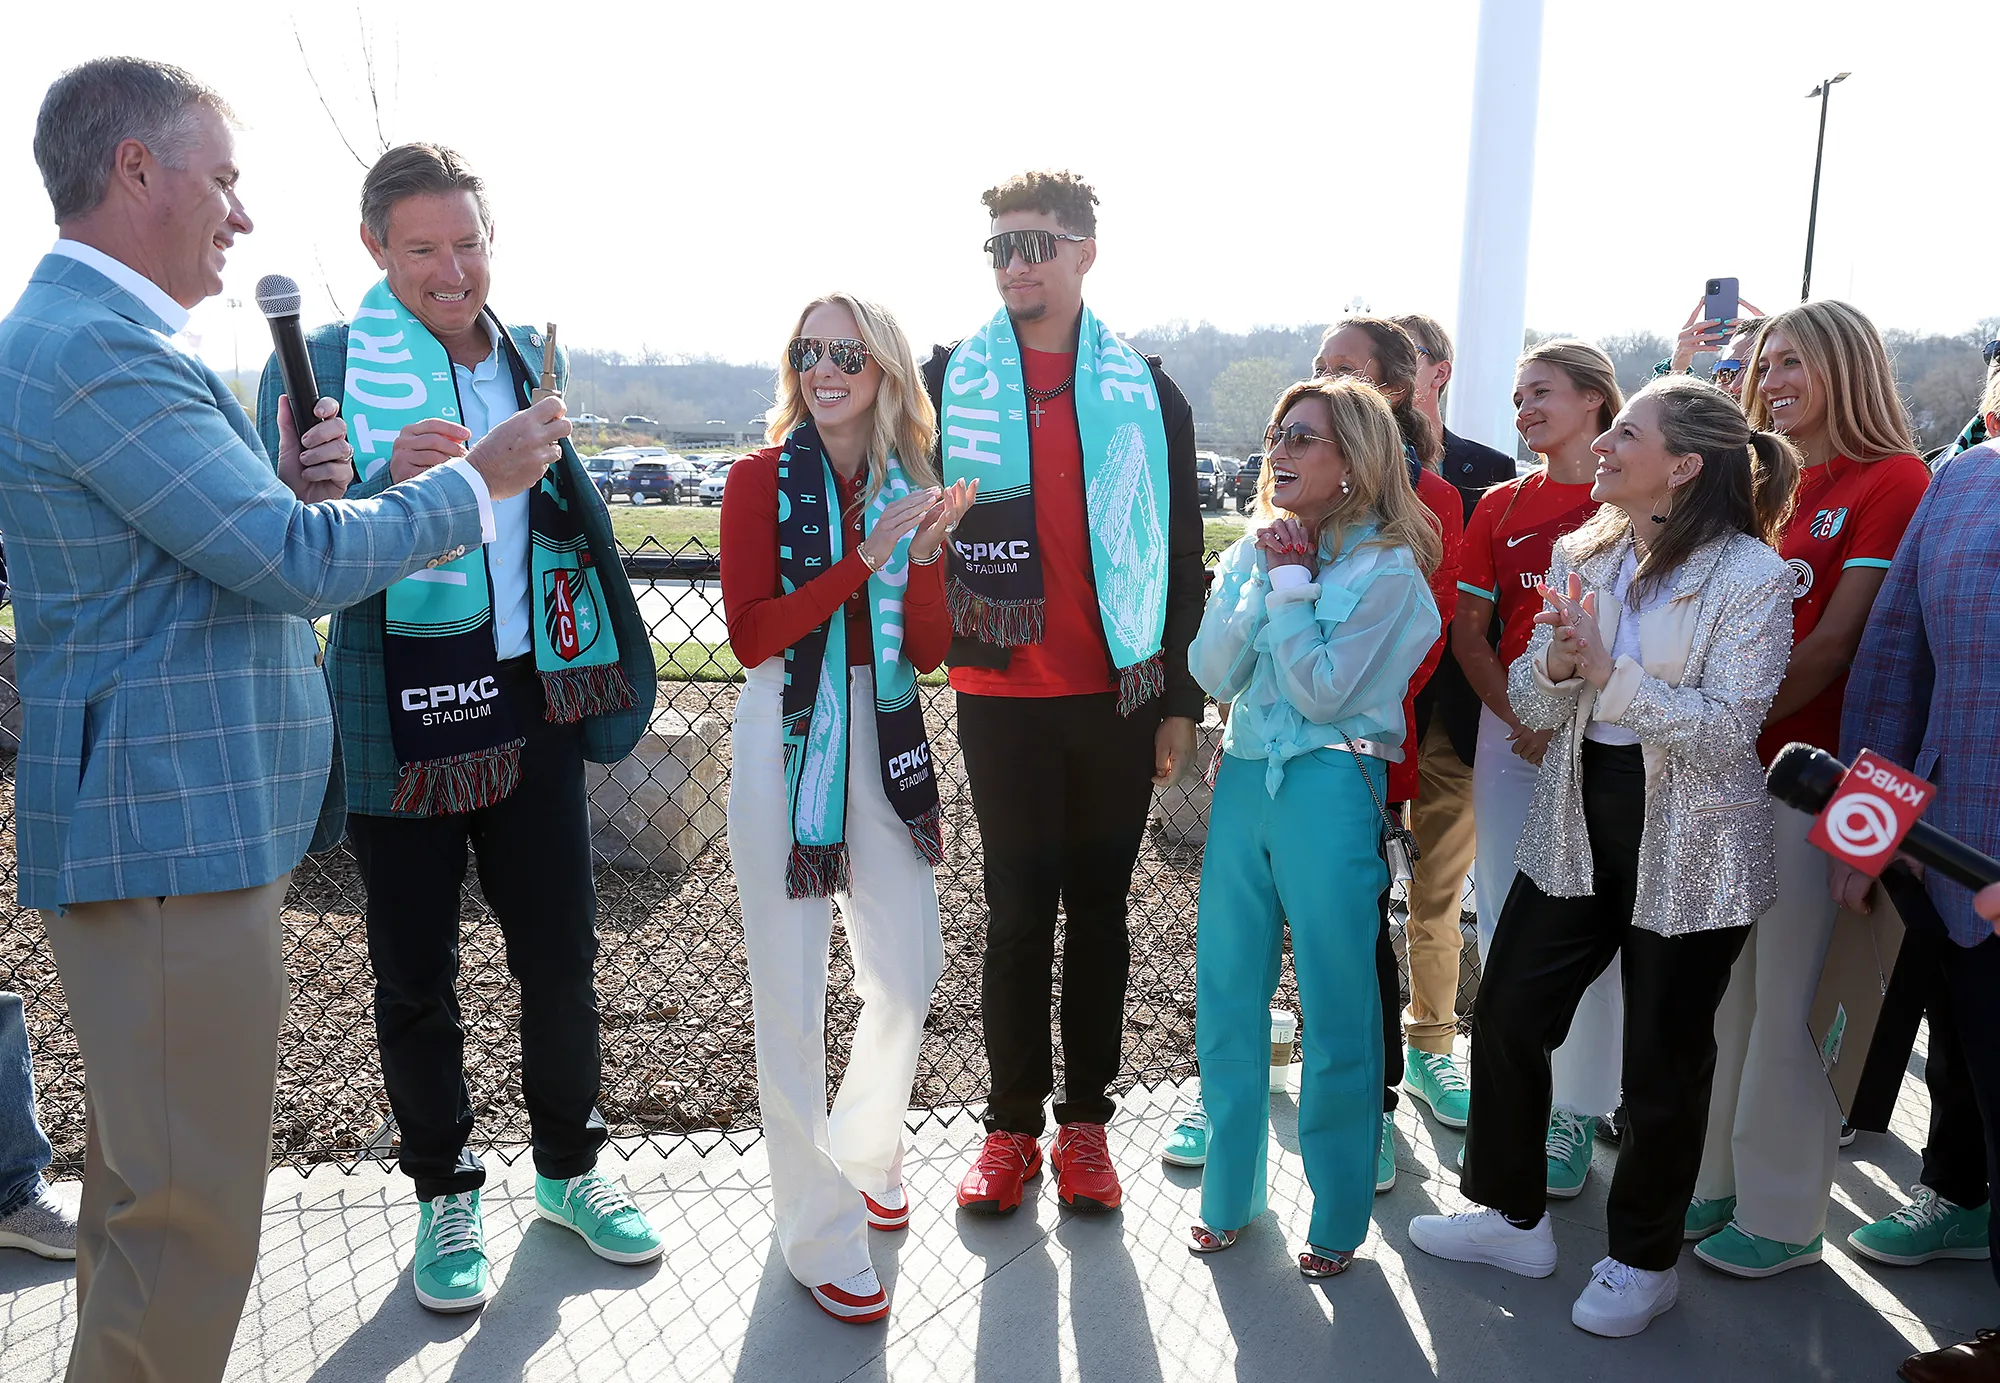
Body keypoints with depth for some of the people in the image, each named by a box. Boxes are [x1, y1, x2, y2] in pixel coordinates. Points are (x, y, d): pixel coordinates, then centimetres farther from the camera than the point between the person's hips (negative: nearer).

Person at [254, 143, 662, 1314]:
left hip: (532, 702, 4)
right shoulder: (319, 369, -5)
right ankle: (446, 1196, 29)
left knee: (562, 953, 11)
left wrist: (603, 671, 17)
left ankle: (570, 1168, 32)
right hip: (400, 720, -3)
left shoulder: (535, 360, 9)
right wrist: (391, 479, -32)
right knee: (416, 976, 9)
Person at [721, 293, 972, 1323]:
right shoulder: (762, 478, -4)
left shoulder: (909, 487, 7)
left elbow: (928, 651, 0)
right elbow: (750, 635, -14)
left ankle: (863, 1157, 39)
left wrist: (924, 556, -16)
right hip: (783, 740, -4)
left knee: (907, 975, 13)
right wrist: (863, 560, -21)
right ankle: (819, 1231, 18)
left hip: (882, 736, 5)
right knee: (792, 998, 2)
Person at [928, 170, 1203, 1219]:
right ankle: (1012, 1124, 20)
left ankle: (1085, 1120, 23)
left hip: (1118, 696, 1)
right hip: (1002, 697, -1)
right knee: (1018, 913, 5)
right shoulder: (945, 381, 4)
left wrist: (1180, 701, 3)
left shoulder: (1146, 392, 5)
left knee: (1099, 909, 9)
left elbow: (1181, 554, 6)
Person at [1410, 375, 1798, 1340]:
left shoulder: (1752, 575, -13)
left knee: (1663, 1059, 8)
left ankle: (1643, 1260, 31)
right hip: (1577, 825, 6)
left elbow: (1729, 729, -20)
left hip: (1689, 849, -5)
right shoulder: (1583, 554, 4)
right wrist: (1557, 659, -18)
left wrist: (1609, 668, -27)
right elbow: (1530, 702, 3)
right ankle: (1514, 1216, 31)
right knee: (1506, 1014, 9)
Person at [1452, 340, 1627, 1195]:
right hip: (1512, 732, 3)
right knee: (1506, 918, 7)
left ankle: (1576, 1111, 16)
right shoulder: (1501, 506, 9)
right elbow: (1469, 634, 7)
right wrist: (1525, 722, -5)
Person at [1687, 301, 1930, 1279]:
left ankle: (1780, 1216, 15)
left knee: (1789, 1001, 1)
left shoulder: (1893, 479, -5)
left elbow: (1834, 644, -12)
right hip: (1729, 769, 6)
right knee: (1723, 987, 12)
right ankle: (1712, 1180, 26)